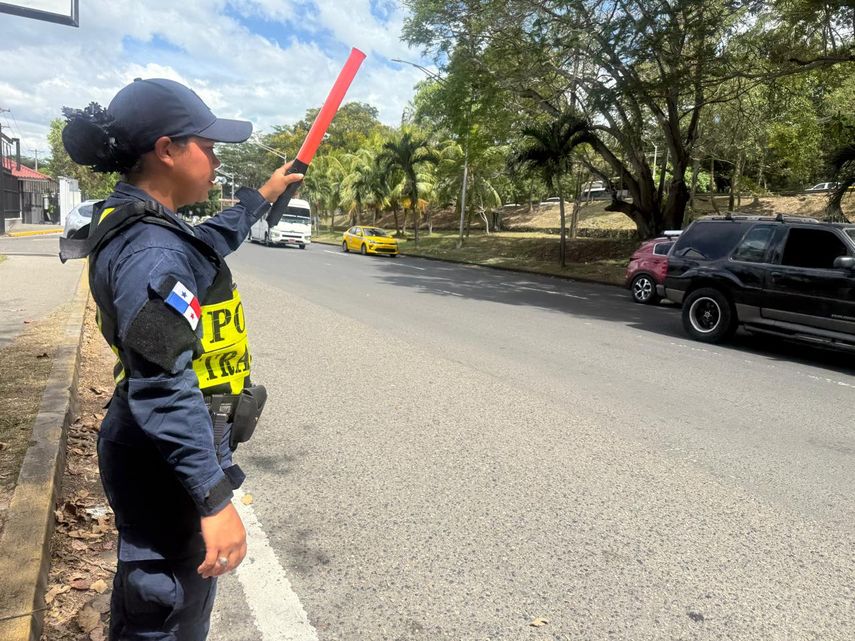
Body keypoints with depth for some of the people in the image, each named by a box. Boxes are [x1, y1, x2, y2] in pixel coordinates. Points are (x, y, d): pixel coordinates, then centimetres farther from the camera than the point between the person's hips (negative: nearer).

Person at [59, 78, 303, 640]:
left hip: (156, 455, 10)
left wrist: (263, 197, 35)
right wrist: (214, 500, -29)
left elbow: (207, 243, 27)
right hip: (170, 466, -10)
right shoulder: (151, 249, -26)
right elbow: (164, 387, -31)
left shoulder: (136, 225, 6)